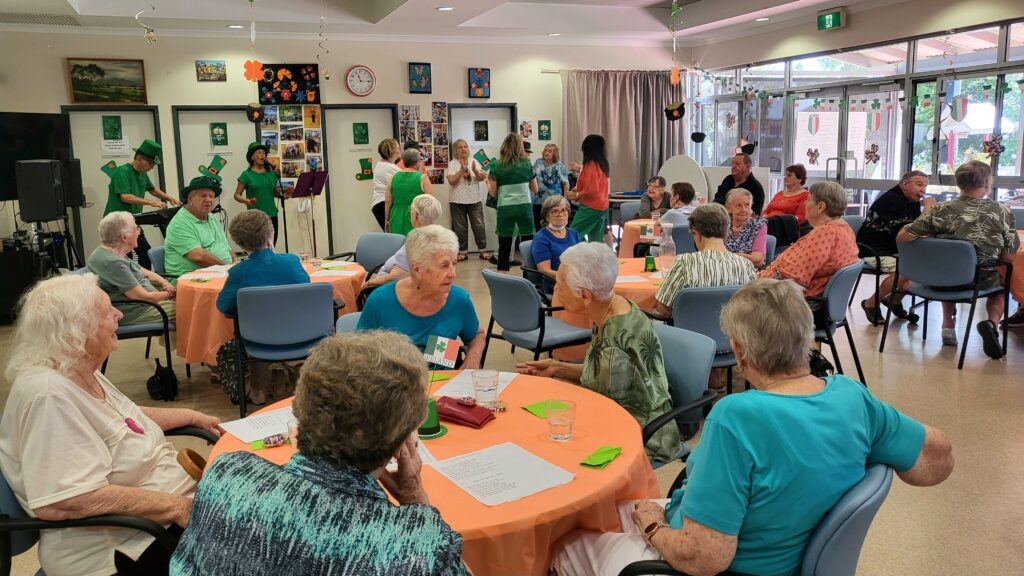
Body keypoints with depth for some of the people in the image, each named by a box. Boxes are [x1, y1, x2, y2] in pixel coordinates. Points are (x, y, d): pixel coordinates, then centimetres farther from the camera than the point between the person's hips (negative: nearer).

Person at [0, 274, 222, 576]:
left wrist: (193, 417, 18)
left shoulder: (82, 372, 3)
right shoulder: (49, 393, -25)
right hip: (125, 548, -9)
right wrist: (175, 506, -28)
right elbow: (64, 502, -32)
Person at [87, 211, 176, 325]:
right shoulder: (112, 262, -25)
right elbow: (143, 297, -23)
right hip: (130, 313, -11)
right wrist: (169, 294, -7)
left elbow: (145, 272, 19)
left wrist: (164, 283, 0)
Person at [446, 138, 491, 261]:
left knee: (479, 226, 0)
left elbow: (481, 178, -1)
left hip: (475, 200, 2)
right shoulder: (452, 164, -2)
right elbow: (451, 181, -12)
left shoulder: (474, 162, 7)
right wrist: (461, 170, -21)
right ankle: (462, 252, 13)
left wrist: (475, 171, -20)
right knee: (460, 228, 4)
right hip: (457, 201, -2)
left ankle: (483, 251, 8)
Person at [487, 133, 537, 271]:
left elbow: (493, 193, 2)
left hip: (505, 208, 0)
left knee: (504, 247, 5)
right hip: (524, 207, 0)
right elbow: (535, 189, 10)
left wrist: (487, 181, 21)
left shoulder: (497, 166, 1)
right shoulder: (526, 164, 4)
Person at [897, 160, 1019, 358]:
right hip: (980, 282, -1)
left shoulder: (942, 211, -15)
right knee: (1000, 282, 35)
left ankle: (948, 325, 30)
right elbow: (1009, 257, -8)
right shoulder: (1002, 213, -14)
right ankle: (992, 322, 7)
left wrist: (930, 241, 3)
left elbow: (902, 237, -15)